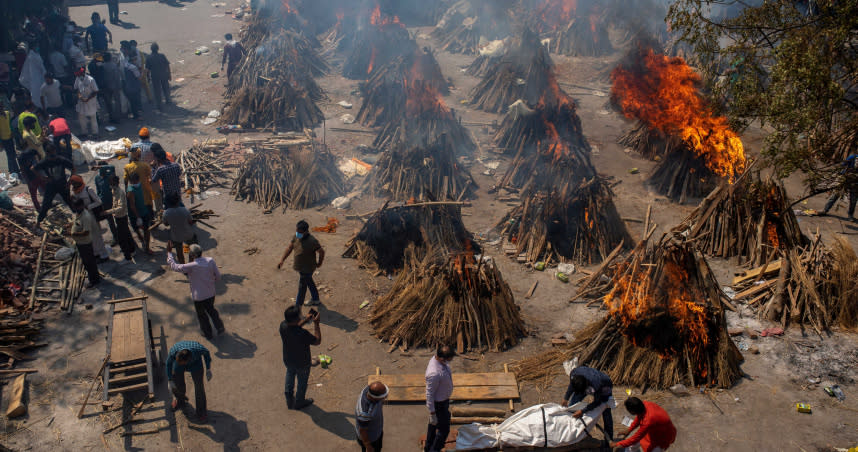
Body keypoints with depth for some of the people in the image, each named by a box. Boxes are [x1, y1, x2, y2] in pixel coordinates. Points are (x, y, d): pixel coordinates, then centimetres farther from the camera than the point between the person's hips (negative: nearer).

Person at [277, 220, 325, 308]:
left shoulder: (312, 241, -30)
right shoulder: (296, 236, -9)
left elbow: (322, 252, -18)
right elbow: (289, 248, 1)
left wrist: (319, 263, -3)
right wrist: (282, 260, -5)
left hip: (307, 269, -7)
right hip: (299, 266, 7)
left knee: (302, 287, 5)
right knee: (309, 282, 26)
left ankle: (297, 307, 21)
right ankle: (315, 299, 47)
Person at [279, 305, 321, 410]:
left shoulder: (283, 326, -23)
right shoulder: (302, 334, -41)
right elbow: (317, 341, -24)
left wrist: (305, 320, -3)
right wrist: (316, 324, -22)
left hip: (288, 360, 5)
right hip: (302, 363, -5)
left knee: (290, 376, 33)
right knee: (302, 382, 24)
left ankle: (289, 400, 53)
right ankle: (299, 402, 48)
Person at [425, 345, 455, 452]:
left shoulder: (439, 360, -11)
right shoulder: (434, 374, -39)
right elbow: (429, 394, -28)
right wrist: (432, 413, -19)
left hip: (444, 399, 9)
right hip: (438, 404, -9)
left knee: (433, 425, 26)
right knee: (444, 429, 7)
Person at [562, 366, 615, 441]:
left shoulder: (596, 384, -46)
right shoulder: (574, 373, -35)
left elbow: (597, 402, -27)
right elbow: (571, 385, -9)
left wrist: (582, 411, -31)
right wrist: (566, 398, -1)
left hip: (603, 387, -4)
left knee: (606, 412, -11)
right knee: (571, 405, -1)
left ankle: (609, 439, 7)